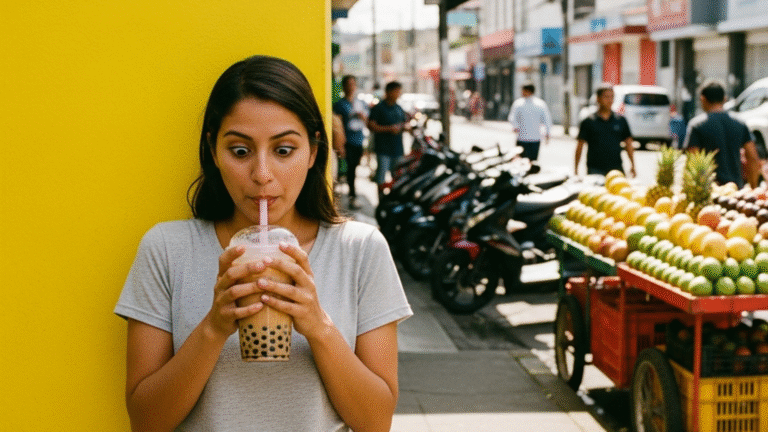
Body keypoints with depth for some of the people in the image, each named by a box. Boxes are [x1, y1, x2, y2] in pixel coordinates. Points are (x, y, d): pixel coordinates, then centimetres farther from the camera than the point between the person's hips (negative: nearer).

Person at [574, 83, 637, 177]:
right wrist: (576, 169, -3)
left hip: (616, 169, 2)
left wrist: (632, 166, 7)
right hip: (595, 169, -2)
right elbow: (580, 146, 3)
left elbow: (628, 144, 13)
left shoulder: (621, 121, 10)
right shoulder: (588, 122, 3)